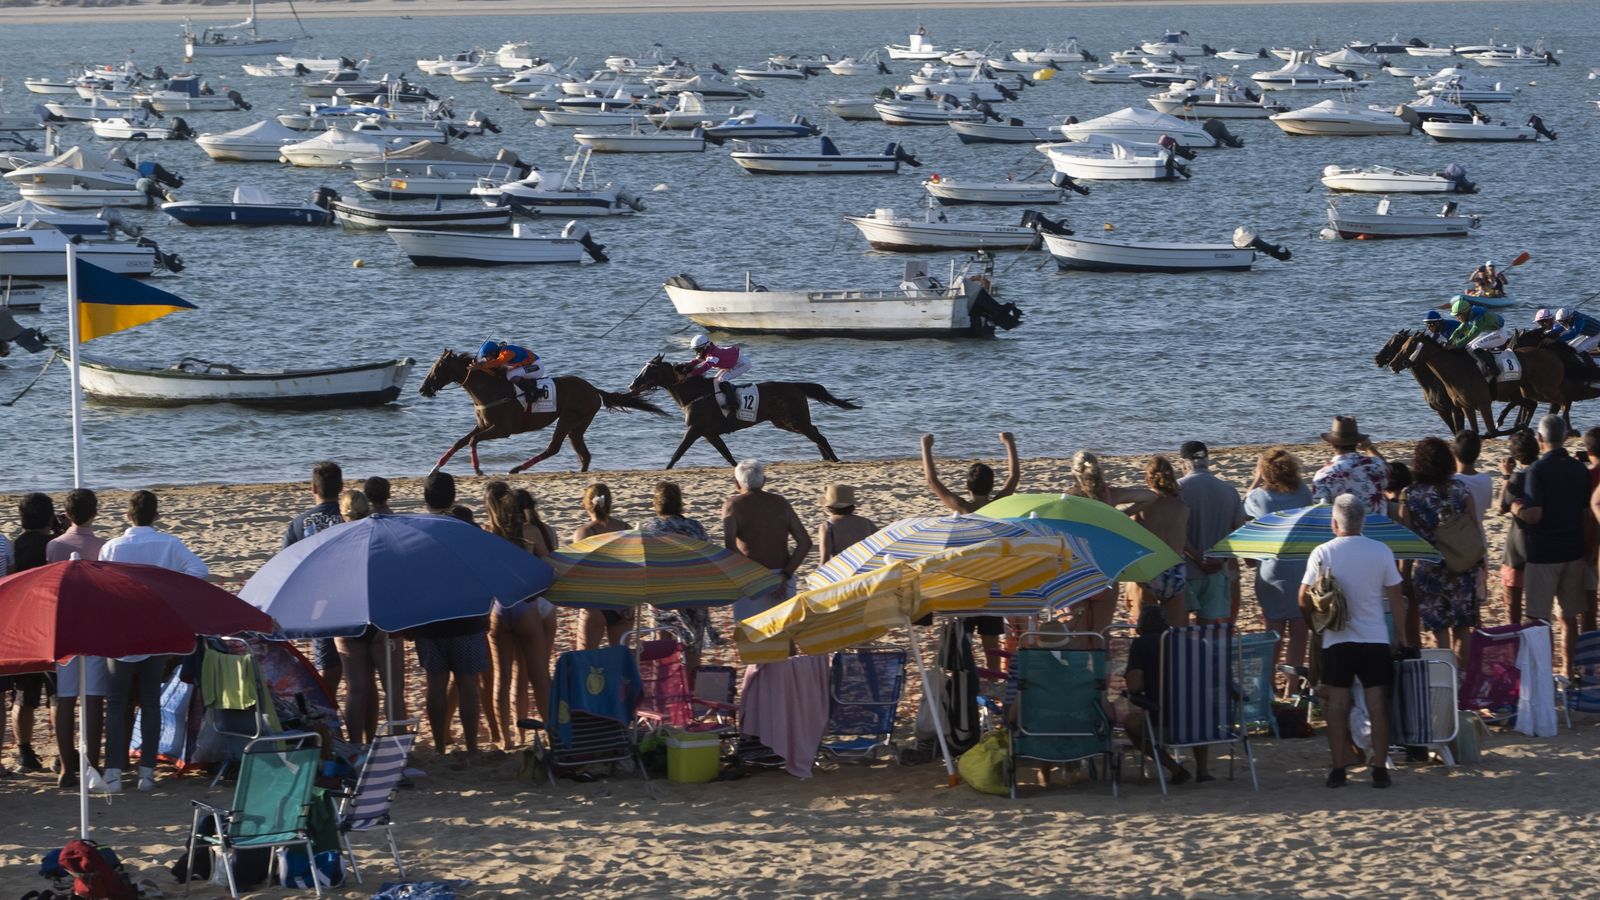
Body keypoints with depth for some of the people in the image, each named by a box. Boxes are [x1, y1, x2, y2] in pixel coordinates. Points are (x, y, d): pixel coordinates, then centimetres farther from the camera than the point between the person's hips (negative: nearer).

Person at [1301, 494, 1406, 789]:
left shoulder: (1322, 553, -4)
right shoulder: (1381, 552, -1)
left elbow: (1304, 599, -2)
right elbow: (1396, 598, 3)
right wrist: (1400, 636, 13)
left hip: (1336, 642, -1)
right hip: (1376, 639, 1)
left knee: (1336, 704, 4)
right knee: (1377, 704, 4)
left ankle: (1339, 768, 2)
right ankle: (1380, 768, 2)